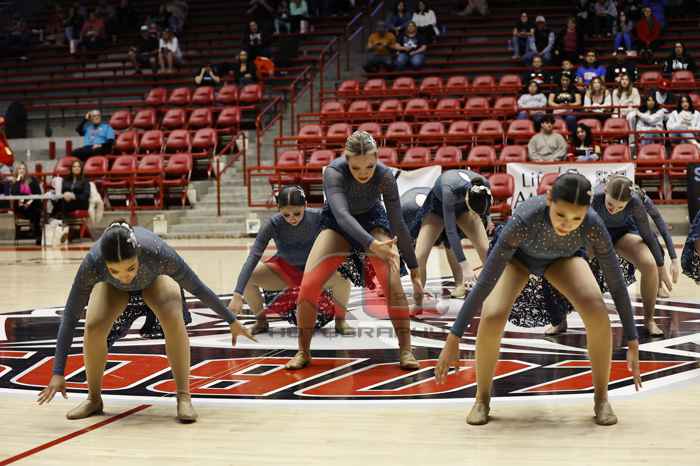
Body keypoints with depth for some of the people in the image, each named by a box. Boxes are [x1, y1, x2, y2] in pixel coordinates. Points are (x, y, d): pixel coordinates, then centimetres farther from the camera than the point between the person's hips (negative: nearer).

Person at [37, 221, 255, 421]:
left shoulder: (157, 252, -43)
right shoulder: (92, 263, -42)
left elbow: (198, 288, -27)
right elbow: (70, 317, -33)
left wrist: (232, 321, -14)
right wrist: (58, 373, -34)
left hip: (155, 278, -1)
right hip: (111, 286, 1)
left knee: (173, 318, -28)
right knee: (93, 327, -23)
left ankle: (184, 397, -17)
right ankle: (94, 398, 0)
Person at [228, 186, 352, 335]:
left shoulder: (318, 217, -27)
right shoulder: (273, 224, -27)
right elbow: (254, 256, -32)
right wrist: (237, 295, -40)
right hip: (284, 270, 1)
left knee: (342, 279, -32)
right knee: (247, 278, -23)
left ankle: (340, 320, -2)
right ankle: (261, 321, 5)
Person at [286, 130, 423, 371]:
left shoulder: (384, 176, -28)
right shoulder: (334, 172, -33)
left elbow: (398, 223, -23)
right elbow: (341, 214, -47)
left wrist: (414, 269, -22)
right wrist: (371, 244, -62)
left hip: (373, 220, 0)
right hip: (337, 224, 0)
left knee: (393, 283, -23)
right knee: (308, 284, -16)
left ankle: (406, 351, -12)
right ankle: (303, 352, 2)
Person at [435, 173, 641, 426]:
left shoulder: (593, 226, -40)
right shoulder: (523, 220, -47)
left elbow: (617, 284, -28)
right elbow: (484, 283, -44)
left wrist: (633, 344, -25)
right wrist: (453, 340, -41)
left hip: (561, 258, 1)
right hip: (518, 255, -1)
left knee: (597, 311, -27)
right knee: (492, 317, -29)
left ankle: (601, 397, -6)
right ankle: (482, 398, -3)